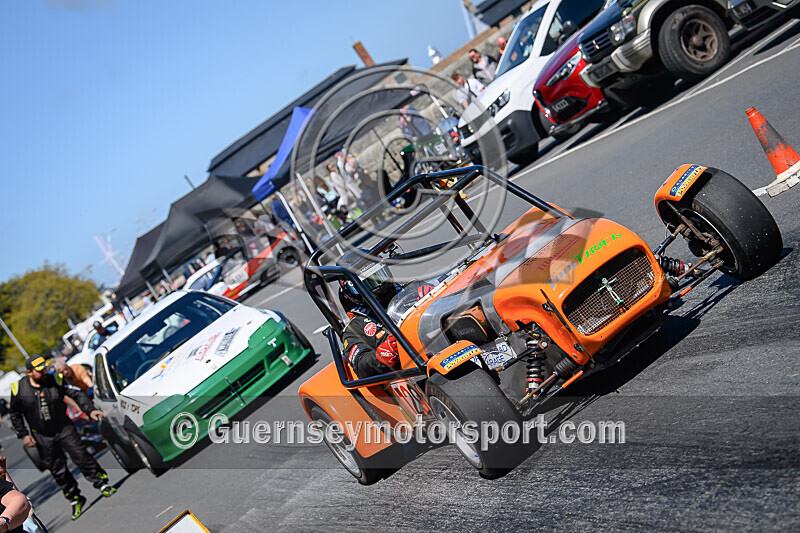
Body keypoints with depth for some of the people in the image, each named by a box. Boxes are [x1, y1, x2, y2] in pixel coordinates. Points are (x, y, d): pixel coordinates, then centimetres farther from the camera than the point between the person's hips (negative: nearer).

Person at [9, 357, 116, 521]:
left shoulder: (55, 380, -10)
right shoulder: (19, 389, -8)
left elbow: (77, 394, -11)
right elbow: (15, 415, 5)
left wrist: (90, 410, -25)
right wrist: (23, 434, -2)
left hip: (64, 429, -1)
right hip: (43, 437, 1)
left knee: (81, 456, -10)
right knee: (58, 470, 7)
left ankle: (102, 484, 6)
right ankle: (75, 500, 21)